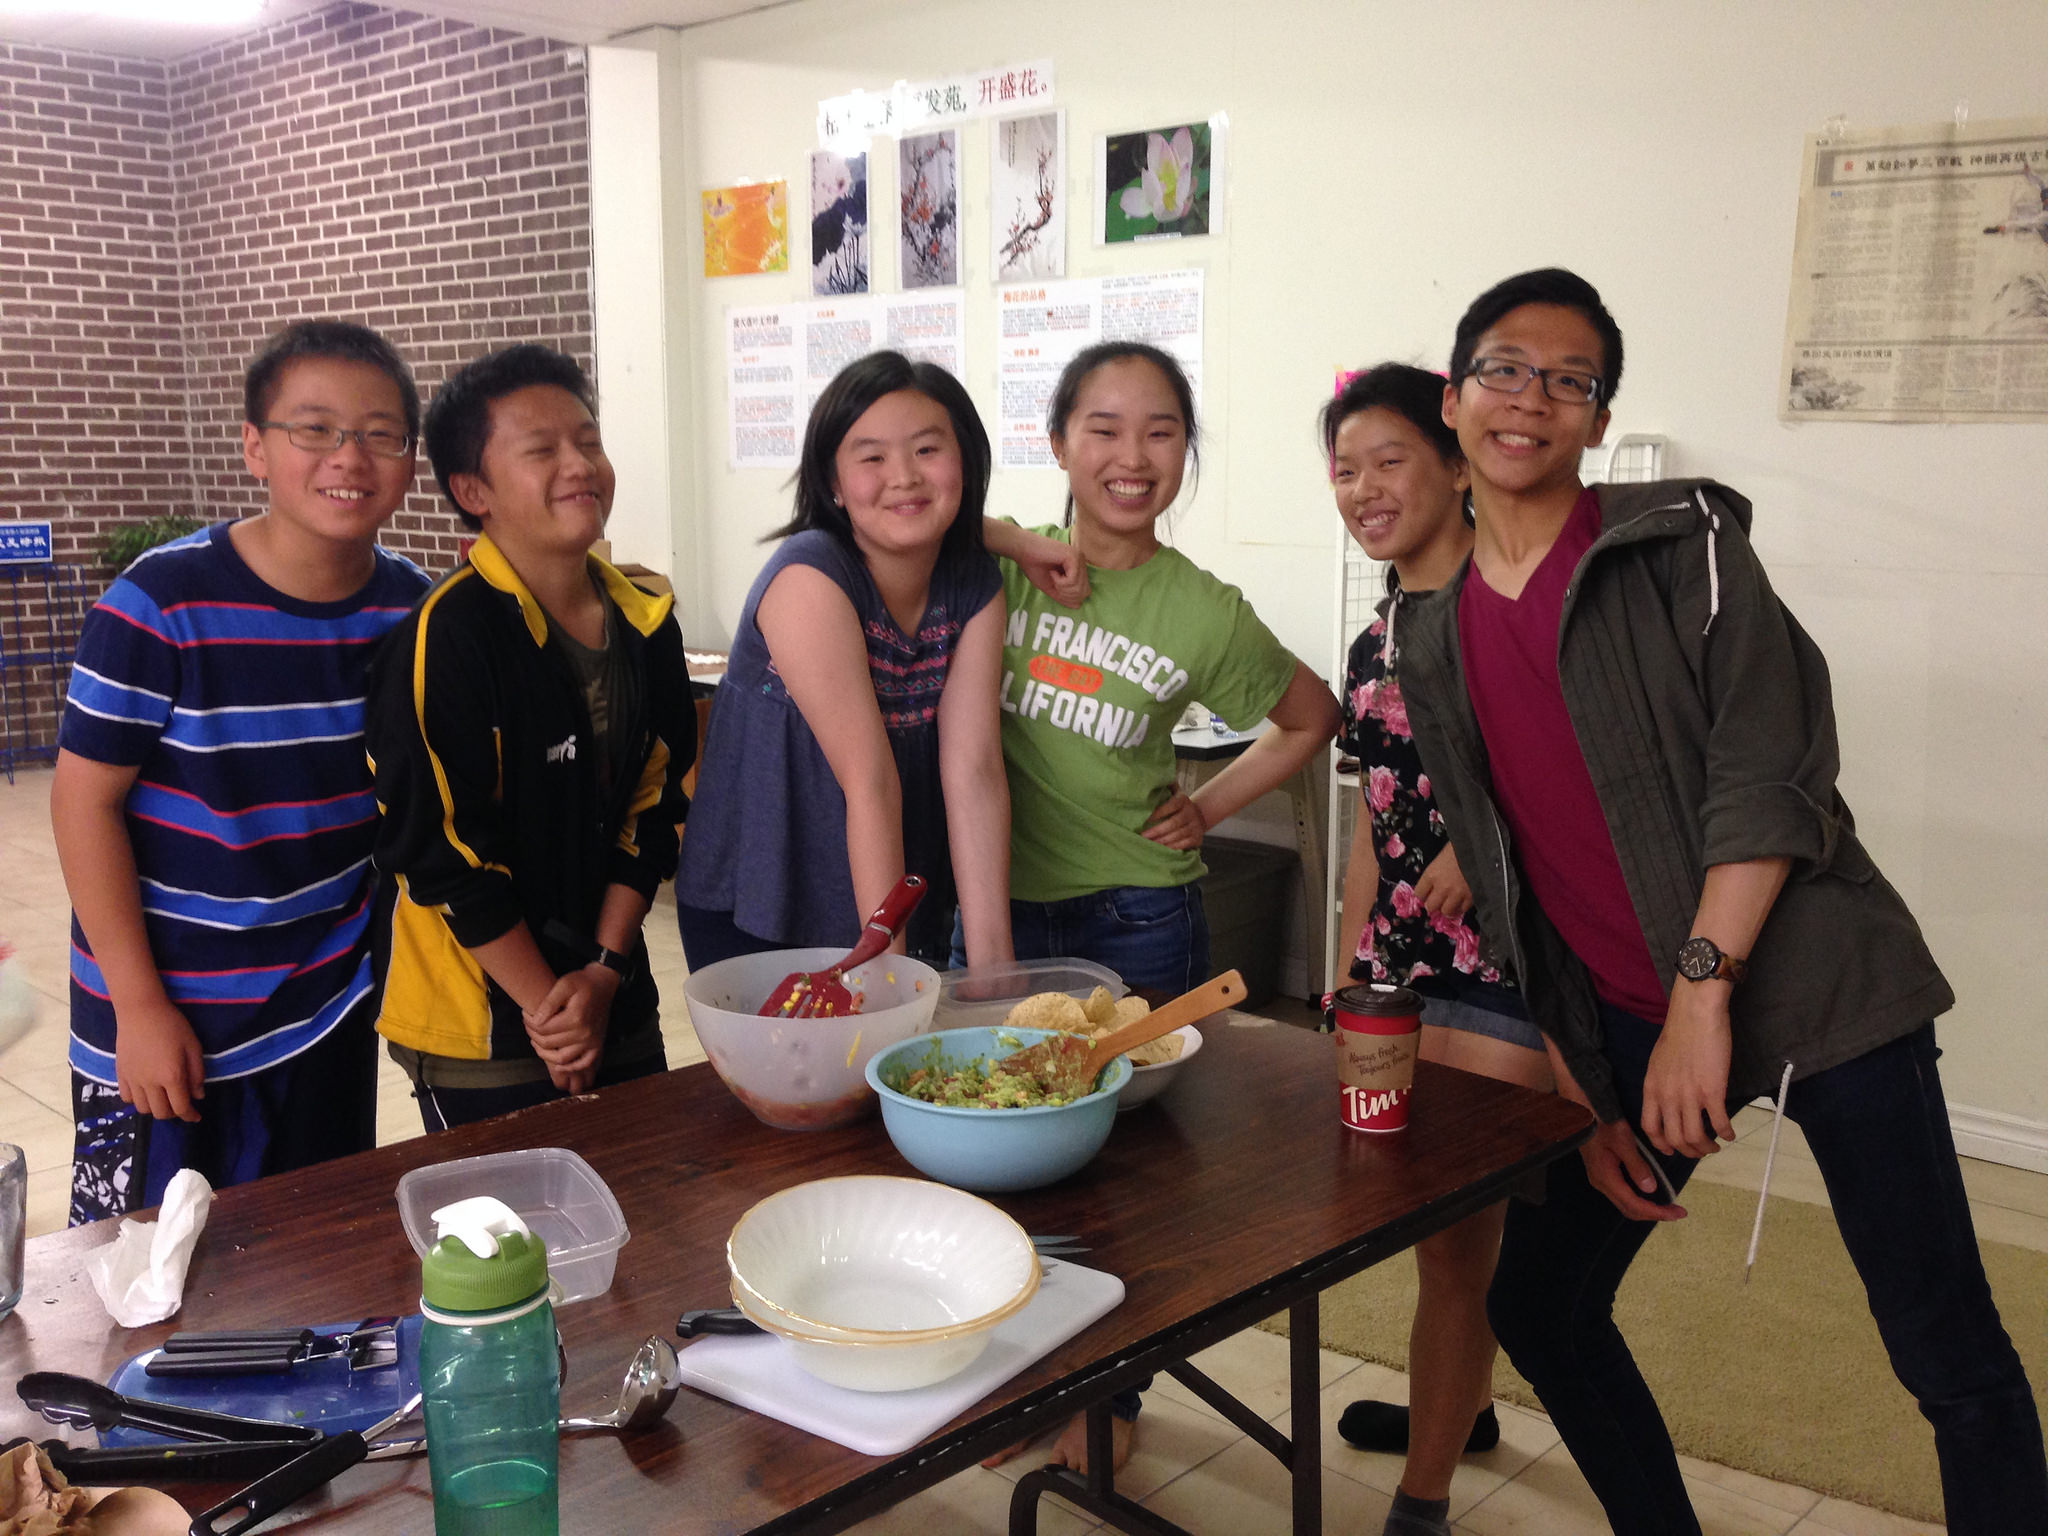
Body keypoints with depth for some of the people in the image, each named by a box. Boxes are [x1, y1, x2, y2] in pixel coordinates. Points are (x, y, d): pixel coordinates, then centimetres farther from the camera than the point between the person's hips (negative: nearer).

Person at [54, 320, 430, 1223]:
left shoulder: (412, 608, -5)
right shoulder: (161, 604, -18)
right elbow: (85, 800, -13)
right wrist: (139, 1005, -13)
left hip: (330, 1011, 4)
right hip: (166, 1017, -3)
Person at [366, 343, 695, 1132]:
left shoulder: (645, 624, 1)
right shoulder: (446, 635, -18)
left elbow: (653, 806, 4)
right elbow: (440, 849, -18)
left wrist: (603, 973, -5)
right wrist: (545, 1005, -13)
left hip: (620, 1008, 6)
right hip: (480, 1026, -6)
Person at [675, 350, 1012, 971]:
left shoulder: (975, 587, -4)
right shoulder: (808, 576, -20)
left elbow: (974, 769, -13)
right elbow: (869, 780, -25)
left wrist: (993, 965, -20)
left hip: (913, 914, 5)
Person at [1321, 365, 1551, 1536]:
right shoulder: (1377, 648, 13)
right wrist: (1348, 976, 17)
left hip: (1510, 954, -7)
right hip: (1406, 958, 8)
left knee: (1460, 1225, -2)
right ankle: (1463, 1405, 42)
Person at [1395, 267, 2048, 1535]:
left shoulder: (1680, 541, -5)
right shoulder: (1435, 645, 8)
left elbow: (1771, 775, -13)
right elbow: (1509, 885, 10)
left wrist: (1703, 995, -21)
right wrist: (1584, 1100, 7)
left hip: (1805, 986, -5)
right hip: (1626, 1025, 5)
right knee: (1536, 1304, 11)